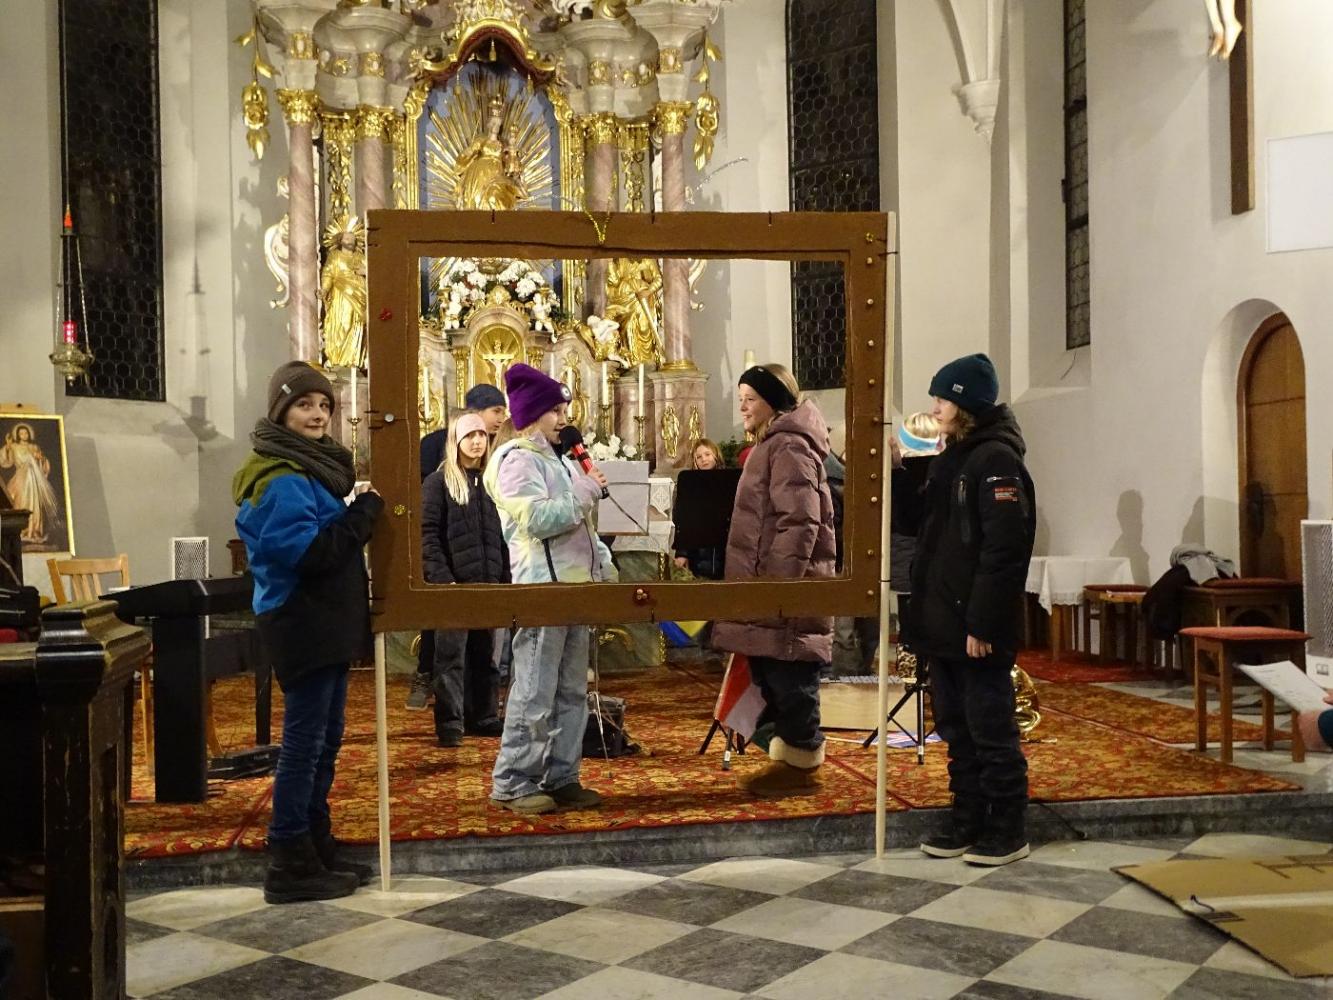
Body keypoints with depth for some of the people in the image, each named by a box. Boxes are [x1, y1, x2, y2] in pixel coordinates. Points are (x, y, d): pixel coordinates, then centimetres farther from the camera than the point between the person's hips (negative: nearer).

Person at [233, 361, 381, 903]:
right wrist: (364, 513, -19)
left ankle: (318, 851, 25)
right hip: (302, 623, -10)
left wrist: (357, 516, 3)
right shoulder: (282, 480, -16)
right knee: (304, 741, -5)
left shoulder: (310, 468, 15)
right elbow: (305, 552, -24)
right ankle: (289, 864, 4)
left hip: (325, 621, 10)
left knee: (324, 738, 15)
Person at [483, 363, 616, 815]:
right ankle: (512, 783, 2)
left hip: (573, 586, 10)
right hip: (543, 588, -9)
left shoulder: (555, 460, 21)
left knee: (571, 691, 11)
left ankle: (561, 778, 18)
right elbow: (538, 520, -22)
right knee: (535, 692, -6)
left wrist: (603, 562, 15)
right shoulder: (516, 459, -9)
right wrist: (585, 493, -12)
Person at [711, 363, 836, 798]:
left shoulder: (789, 446, -14)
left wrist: (777, 582, -23)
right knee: (773, 677, 14)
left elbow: (799, 522, -22)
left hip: (787, 586, -10)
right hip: (771, 585, 11)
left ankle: (801, 763, 6)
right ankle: (788, 756, 22)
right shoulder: (772, 444, 20)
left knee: (790, 677, -3)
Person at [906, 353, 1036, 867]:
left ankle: (1008, 829, 11)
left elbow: (1003, 549, -20)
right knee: (955, 729, 14)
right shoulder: (948, 461, 17)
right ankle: (967, 818, 24)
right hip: (943, 623, 9)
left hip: (977, 628, -9)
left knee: (992, 730, 0)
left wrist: (982, 623, -23)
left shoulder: (996, 459, -12)